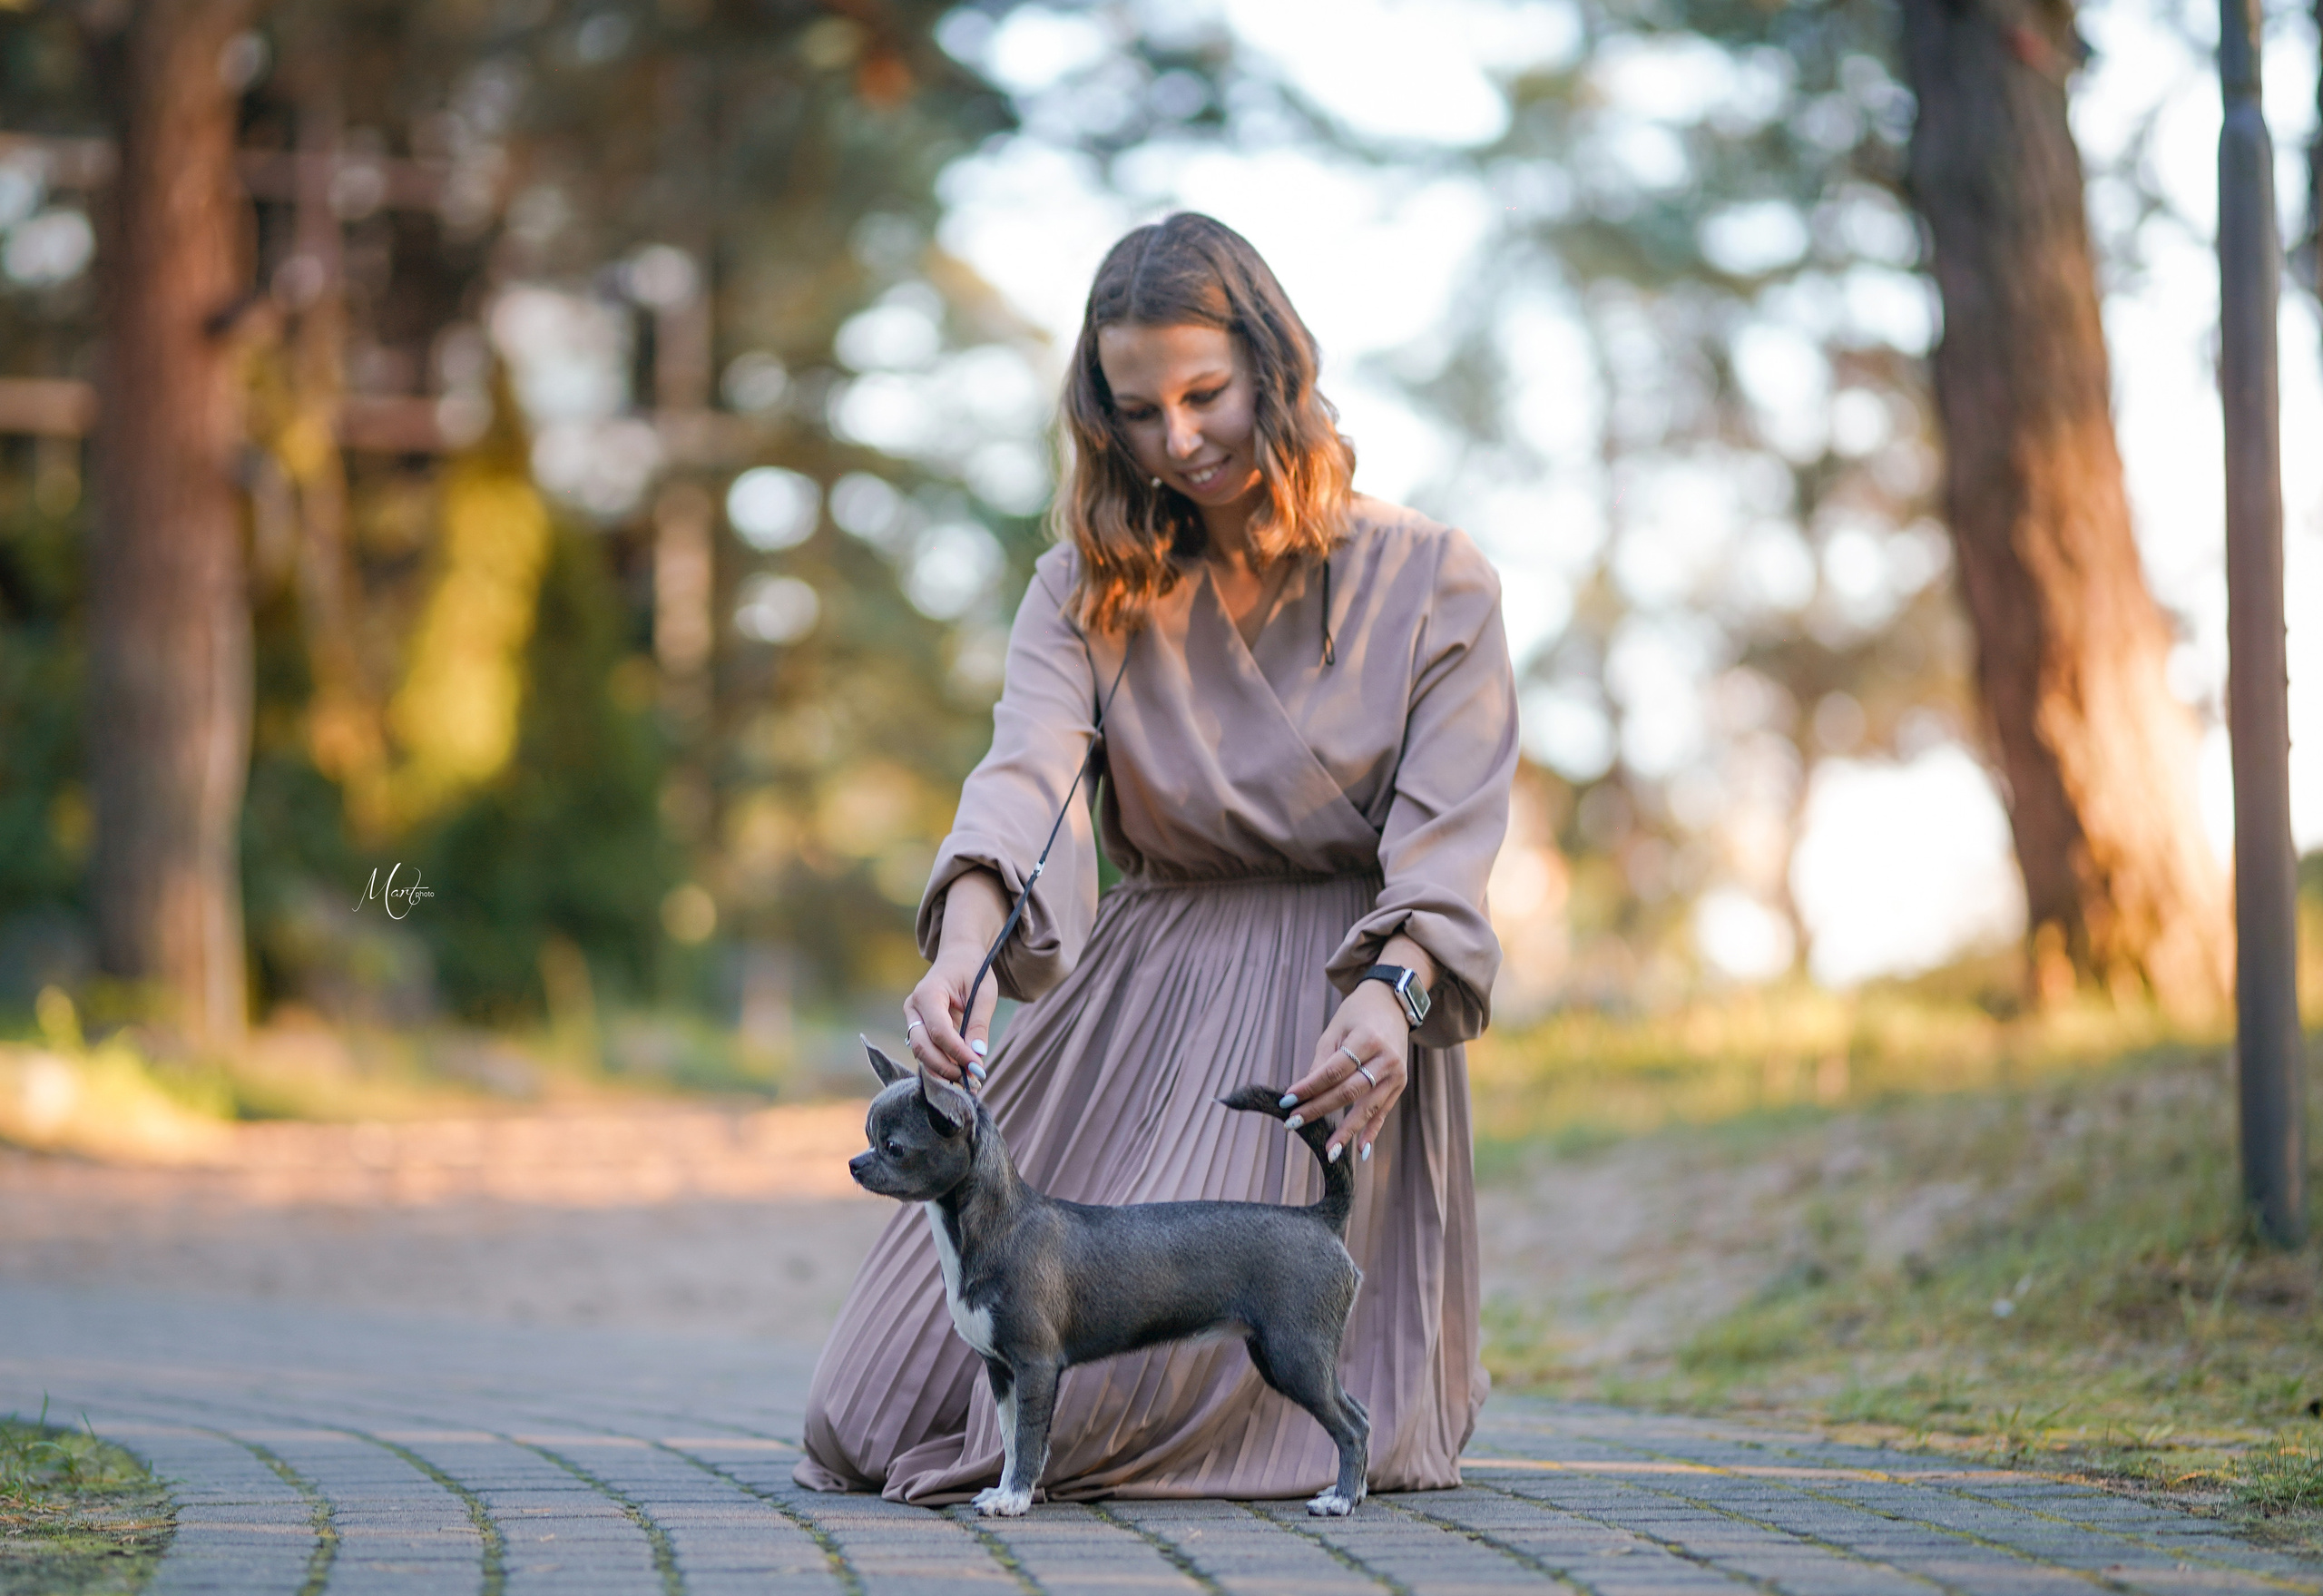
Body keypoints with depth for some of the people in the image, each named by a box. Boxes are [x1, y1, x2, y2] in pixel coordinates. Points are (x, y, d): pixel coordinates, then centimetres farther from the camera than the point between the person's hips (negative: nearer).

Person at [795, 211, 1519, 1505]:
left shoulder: (1433, 583, -2)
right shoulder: (1087, 587, 4)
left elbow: (1445, 843, -10)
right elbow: (1025, 776, -14)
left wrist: (1390, 996, -32)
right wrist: (963, 948, -36)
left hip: (1330, 1003, -4)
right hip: (1135, 986, 4)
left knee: (1121, 1394, -21)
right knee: (880, 1400, -4)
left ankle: (1364, 1385, 13)